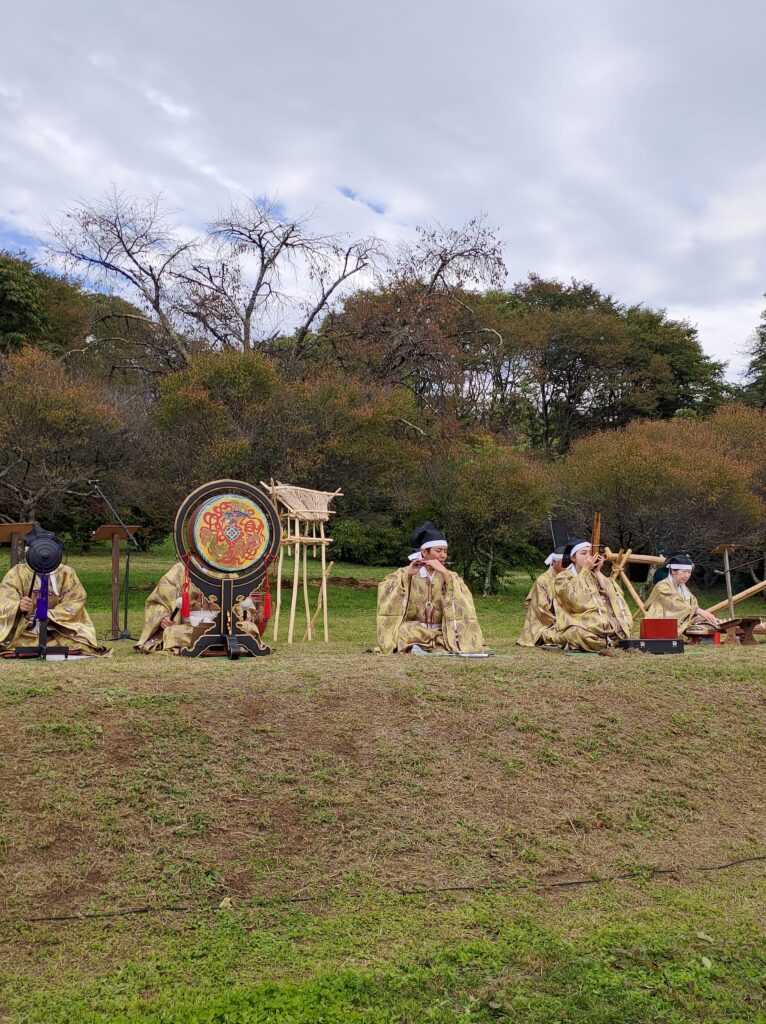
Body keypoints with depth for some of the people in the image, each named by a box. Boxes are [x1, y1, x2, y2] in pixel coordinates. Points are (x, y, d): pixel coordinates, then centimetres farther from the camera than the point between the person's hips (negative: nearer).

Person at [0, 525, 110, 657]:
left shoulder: (66, 573, 4)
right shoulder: (17, 573, 0)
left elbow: (75, 604, -4)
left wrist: (50, 615, -20)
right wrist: (19, 607, -33)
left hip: (57, 632, 2)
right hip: (23, 634, -2)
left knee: (81, 645, -23)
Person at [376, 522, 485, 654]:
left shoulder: (450, 576, 5)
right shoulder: (406, 573, 2)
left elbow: (463, 600, -14)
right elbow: (384, 591, -13)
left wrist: (445, 573, -23)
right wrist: (407, 575, -23)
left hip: (441, 635, 3)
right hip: (412, 633, -2)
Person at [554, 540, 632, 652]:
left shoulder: (595, 576, 20)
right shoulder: (563, 577, 6)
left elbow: (616, 594, 4)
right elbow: (574, 599, -14)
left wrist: (598, 572, 3)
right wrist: (584, 570, -7)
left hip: (605, 625, 4)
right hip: (579, 627, -4)